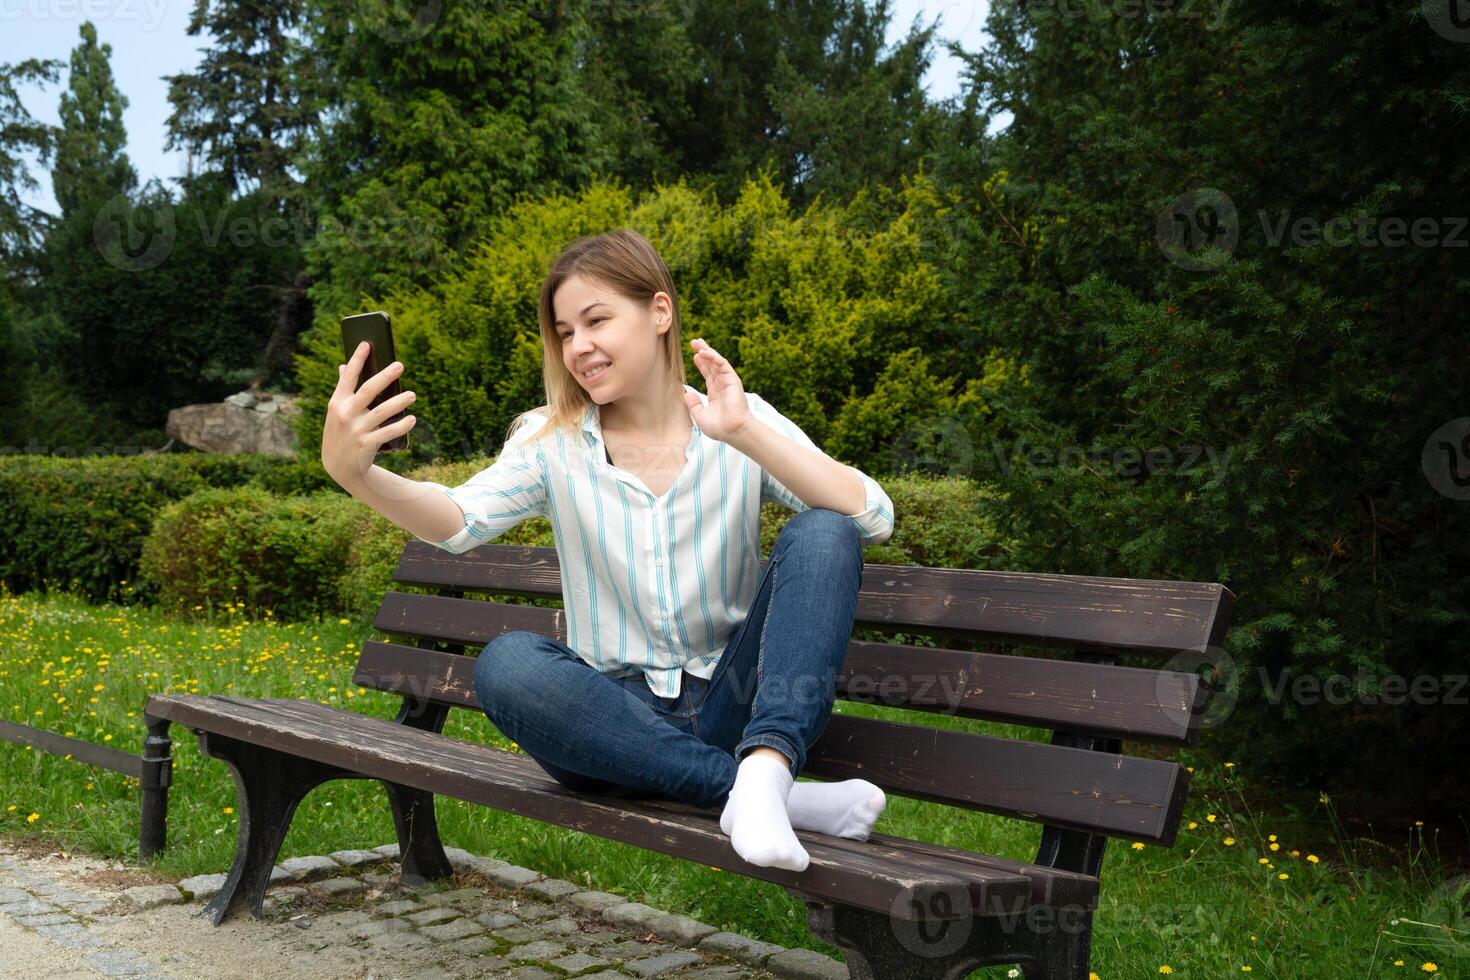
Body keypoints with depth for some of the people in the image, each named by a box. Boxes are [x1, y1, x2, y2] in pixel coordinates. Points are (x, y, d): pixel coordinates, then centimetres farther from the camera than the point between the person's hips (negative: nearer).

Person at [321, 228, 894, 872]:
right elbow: (459, 520, -17)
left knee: (822, 534, -20)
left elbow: (874, 520, -13)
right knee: (506, 663, -30)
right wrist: (356, 473, -37)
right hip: (620, 719, 1)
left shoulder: (744, 422, 1)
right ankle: (761, 791, -29)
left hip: (732, 704, 0)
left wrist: (745, 434, -25)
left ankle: (765, 767, -36)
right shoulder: (552, 441, 3)